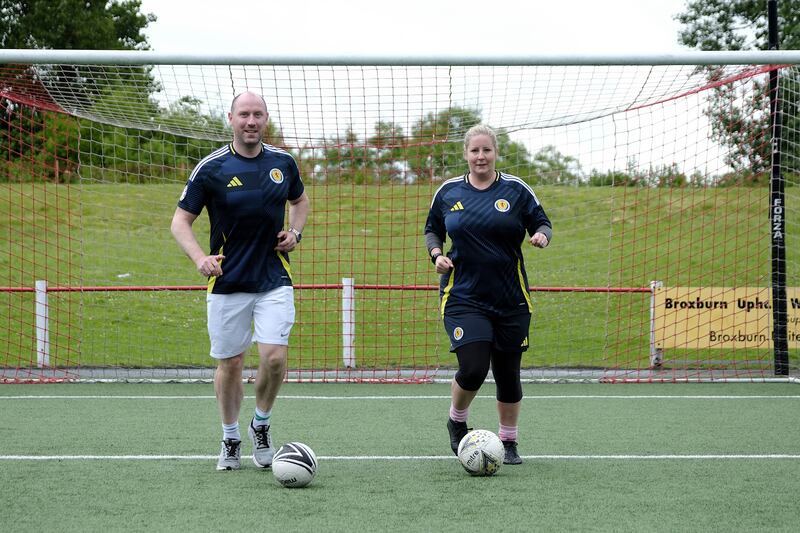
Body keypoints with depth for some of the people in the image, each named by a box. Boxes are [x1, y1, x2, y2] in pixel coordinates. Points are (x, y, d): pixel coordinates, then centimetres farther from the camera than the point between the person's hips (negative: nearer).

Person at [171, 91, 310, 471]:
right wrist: (200, 257, -21)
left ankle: (261, 426, 14)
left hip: (274, 280, 1)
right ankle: (230, 439, 26)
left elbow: (300, 200, 23)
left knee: (274, 357, -12)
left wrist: (295, 232, 3)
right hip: (227, 283, -1)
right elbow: (181, 220, -3)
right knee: (229, 364, 5)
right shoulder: (211, 168, -6)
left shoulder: (283, 162, 3)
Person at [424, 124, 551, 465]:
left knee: (508, 374, 6)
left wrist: (541, 236, -18)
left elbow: (542, 224, 6)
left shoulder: (516, 189, 1)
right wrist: (436, 254, -3)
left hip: (511, 298, 1)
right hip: (463, 297, -1)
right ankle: (456, 421, 15)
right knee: (473, 369, -15)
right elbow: (432, 230, 17)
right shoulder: (448, 192, 5)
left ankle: (509, 442, 24)